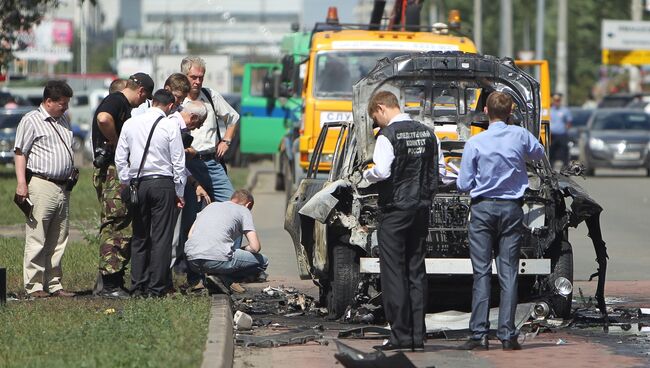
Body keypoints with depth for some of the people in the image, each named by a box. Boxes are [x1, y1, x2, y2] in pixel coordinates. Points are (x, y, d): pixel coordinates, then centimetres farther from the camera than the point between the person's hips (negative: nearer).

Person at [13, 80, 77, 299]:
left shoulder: (63, 121, 21)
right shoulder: (31, 121, -3)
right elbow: (20, 153, -8)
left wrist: (73, 171, 19)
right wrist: (21, 183, -16)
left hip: (63, 188, 8)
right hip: (41, 186, -8)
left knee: (58, 241, 8)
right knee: (36, 240, -6)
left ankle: (54, 284, 13)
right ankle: (34, 286, -5)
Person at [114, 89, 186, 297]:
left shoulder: (130, 124, 6)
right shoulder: (170, 126, -5)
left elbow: (120, 157, 8)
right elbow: (178, 163, -3)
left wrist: (125, 183, 16)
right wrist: (179, 193, 5)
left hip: (137, 184, 4)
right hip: (163, 183, -4)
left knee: (139, 237, 10)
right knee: (161, 237, -1)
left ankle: (138, 286, 8)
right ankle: (156, 287, -3)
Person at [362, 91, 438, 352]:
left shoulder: (388, 136, -13)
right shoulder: (426, 133, 10)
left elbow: (382, 171, -22)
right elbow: (436, 171, 13)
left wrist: (367, 174, -3)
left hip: (395, 209, -7)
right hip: (421, 208, 7)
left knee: (393, 273, -3)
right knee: (416, 271, 9)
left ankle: (400, 334, -6)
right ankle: (418, 335, 8)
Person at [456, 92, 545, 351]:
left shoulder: (474, 143, -9)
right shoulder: (520, 136, -1)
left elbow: (463, 185, -4)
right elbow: (539, 153, 21)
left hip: (483, 208, -2)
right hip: (512, 209, 2)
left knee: (482, 272, 0)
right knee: (509, 272, 3)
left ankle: (479, 334, -5)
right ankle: (507, 335, -1)